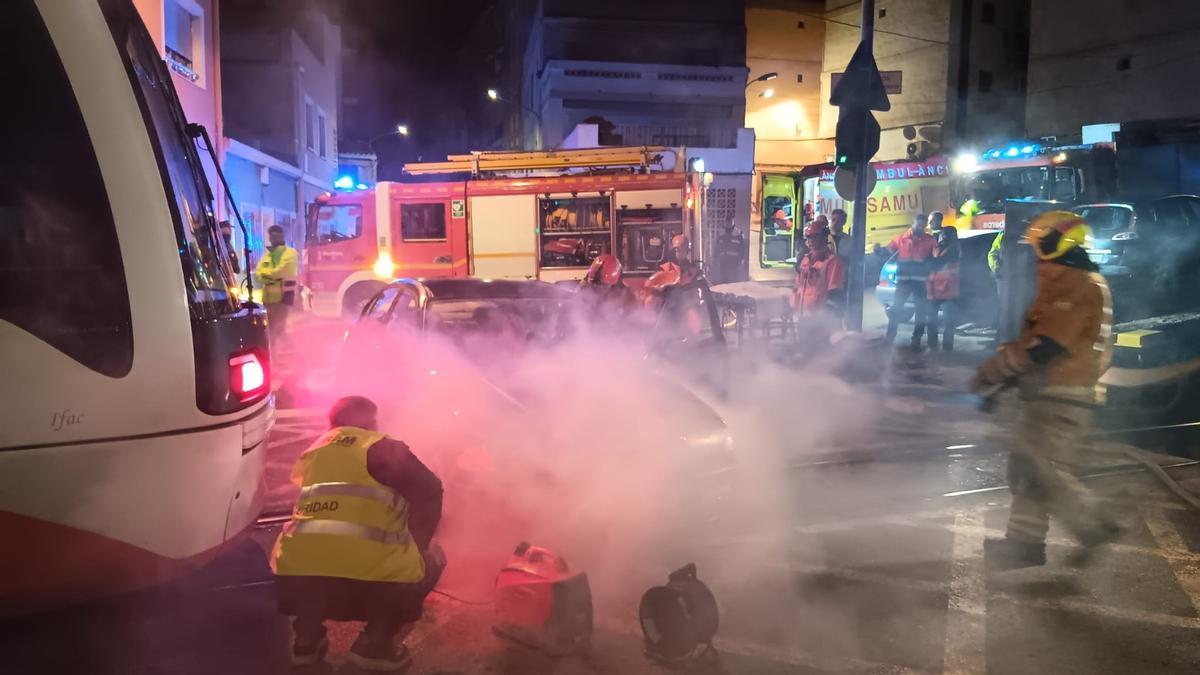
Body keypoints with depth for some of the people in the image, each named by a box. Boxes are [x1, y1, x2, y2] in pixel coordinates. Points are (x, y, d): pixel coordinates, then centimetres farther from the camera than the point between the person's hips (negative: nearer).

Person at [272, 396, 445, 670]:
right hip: (368, 580, -6)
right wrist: (416, 546, 17)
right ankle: (374, 643, 10)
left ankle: (307, 639, 22)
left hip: (294, 581, 6)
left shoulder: (312, 453, 26)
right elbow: (429, 492, 1)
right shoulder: (382, 448, 8)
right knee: (431, 559, 21)